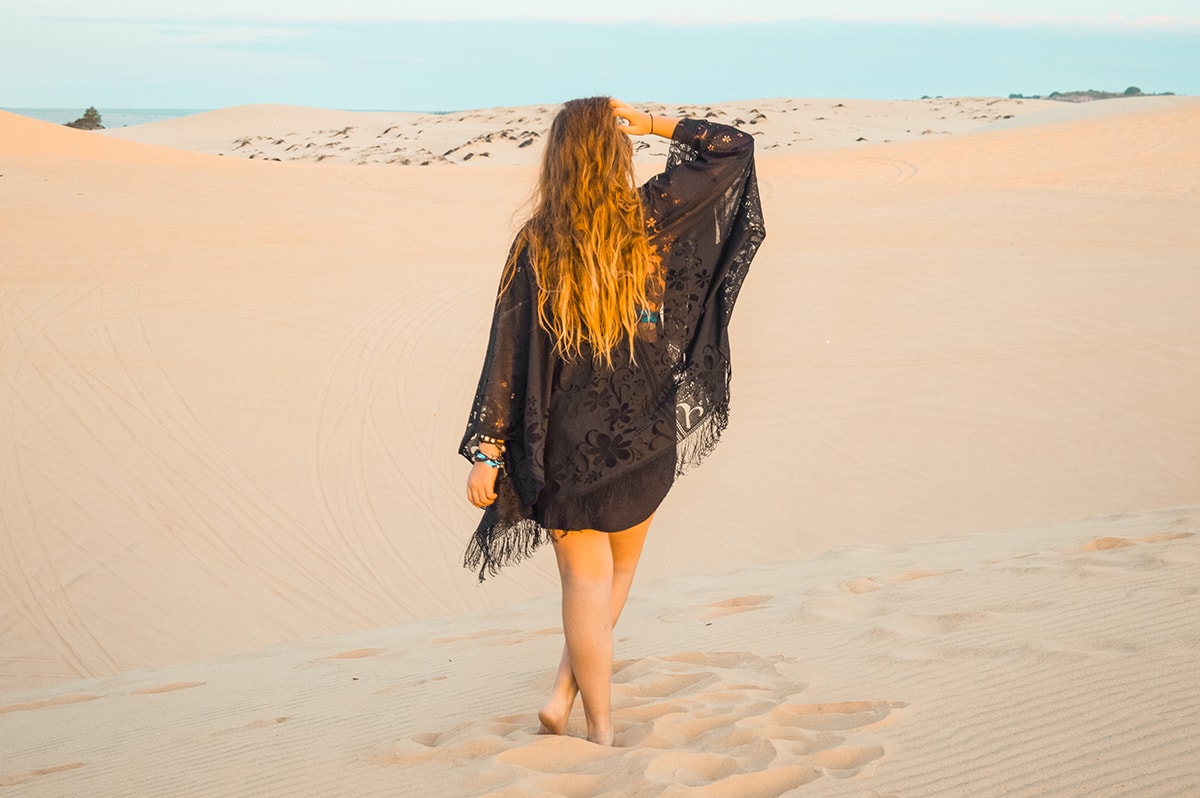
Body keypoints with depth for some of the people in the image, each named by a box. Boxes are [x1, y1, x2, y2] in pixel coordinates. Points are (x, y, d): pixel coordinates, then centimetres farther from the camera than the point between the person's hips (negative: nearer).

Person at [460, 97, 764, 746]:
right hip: (646, 436, 1)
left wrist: (486, 451, -6)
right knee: (618, 568, 20)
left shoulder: (536, 245, -8)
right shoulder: (652, 220, -8)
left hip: (567, 437, -1)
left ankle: (600, 729, 12)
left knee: (586, 580, 9)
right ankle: (564, 696, 18)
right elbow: (732, 147, 3)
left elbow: (509, 354, -10)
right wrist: (647, 122, 4)